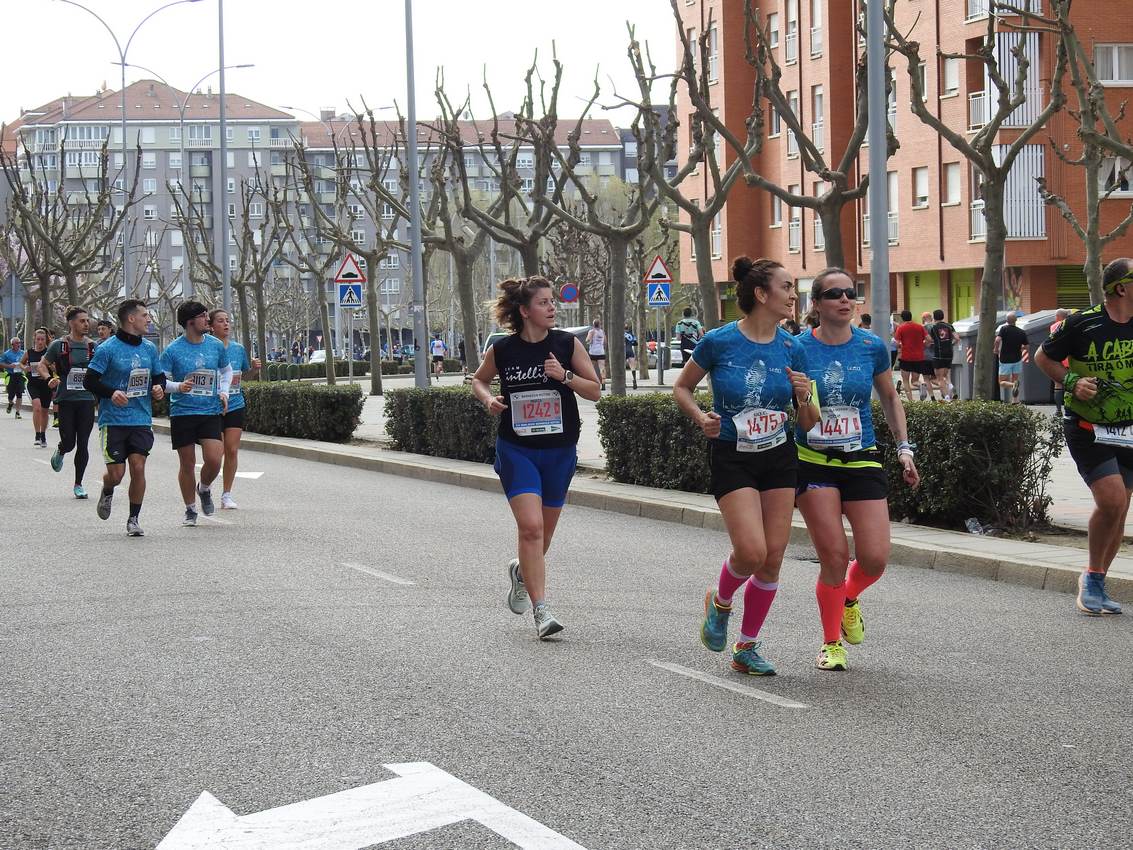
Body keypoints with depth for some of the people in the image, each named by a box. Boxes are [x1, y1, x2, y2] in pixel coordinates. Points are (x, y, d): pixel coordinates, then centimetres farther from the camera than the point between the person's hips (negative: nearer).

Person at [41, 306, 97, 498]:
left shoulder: (93, 346, 6)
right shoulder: (59, 345, -1)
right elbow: (42, 365, 7)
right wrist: (49, 378, -13)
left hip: (87, 399, 2)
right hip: (66, 400, -2)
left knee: (83, 444, 0)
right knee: (68, 442, -4)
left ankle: (78, 484, 11)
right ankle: (60, 452, 35)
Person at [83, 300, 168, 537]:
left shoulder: (149, 348, 9)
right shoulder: (107, 348, -7)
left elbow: (159, 375, 21)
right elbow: (89, 381, -7)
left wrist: (159, 387, -2)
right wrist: (111, 393, -23)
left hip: (142, 420, 4)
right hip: (113, 420, -4)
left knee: (138, 468, -7)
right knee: (116, 473, -3)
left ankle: (134, 519, 6)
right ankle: (107, 493, 33)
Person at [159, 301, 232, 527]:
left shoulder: (216, 345, 5)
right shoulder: (173, 350, -6)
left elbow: (226, 370, 22)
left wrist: (224, 391, 7)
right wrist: (178, 386, -21)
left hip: (211, 412, 2)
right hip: (182, 413, -2)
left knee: (213, 460, -11)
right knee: (187, 464, 3)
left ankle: (204, 489, 22)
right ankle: (190, 510, 19)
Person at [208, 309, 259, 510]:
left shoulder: (238, 349, 8)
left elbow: (245, 375, 20)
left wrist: (254, 368, 0)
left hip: (236, 405, 4)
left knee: (232, 450, 1)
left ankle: (227, 494, 11)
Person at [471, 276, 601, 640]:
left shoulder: (568, 344, -3)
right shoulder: (502, 349, -4)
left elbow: (595, 391, 0)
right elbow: (479, 380, 15)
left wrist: (565, 376, -16)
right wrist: (488, 399, -7)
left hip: (559, 450, 2)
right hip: (516, 449, -2)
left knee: (544, 531, 13)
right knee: (530, 526, -16)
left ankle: (522, 571, 47)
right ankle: (541, 611, -14)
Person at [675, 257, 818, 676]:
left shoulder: (792, 349, -1)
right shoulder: (718, 342, -11)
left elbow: (809, 423, 5)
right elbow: (681, 388, 4)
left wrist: (804, 397, -16)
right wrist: (701, 418, -13)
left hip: (779, 459, 4)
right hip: (731, 458, -4)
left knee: (772, 559, 1)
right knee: (751, 551, -17)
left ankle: (747, 648, 17)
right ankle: (720, 602, 17)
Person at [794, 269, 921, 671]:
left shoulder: (872, 347, 1)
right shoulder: (799, 349, -6)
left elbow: (889, 397, 15)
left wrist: (903, 448, 11)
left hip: (862, 461, 2)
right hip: (813, 462, -2)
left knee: (875, 558, -5)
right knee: (834, 555, -8)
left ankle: (849, 599, 31)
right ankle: (831, 643, 14)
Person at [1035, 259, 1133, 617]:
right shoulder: (1082, 323, -12)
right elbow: (1043, 357, 3)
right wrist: (1072, 382, -12)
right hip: (1087, 429, -5)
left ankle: (1095, 586, 21)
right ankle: (1093, 579, 2)